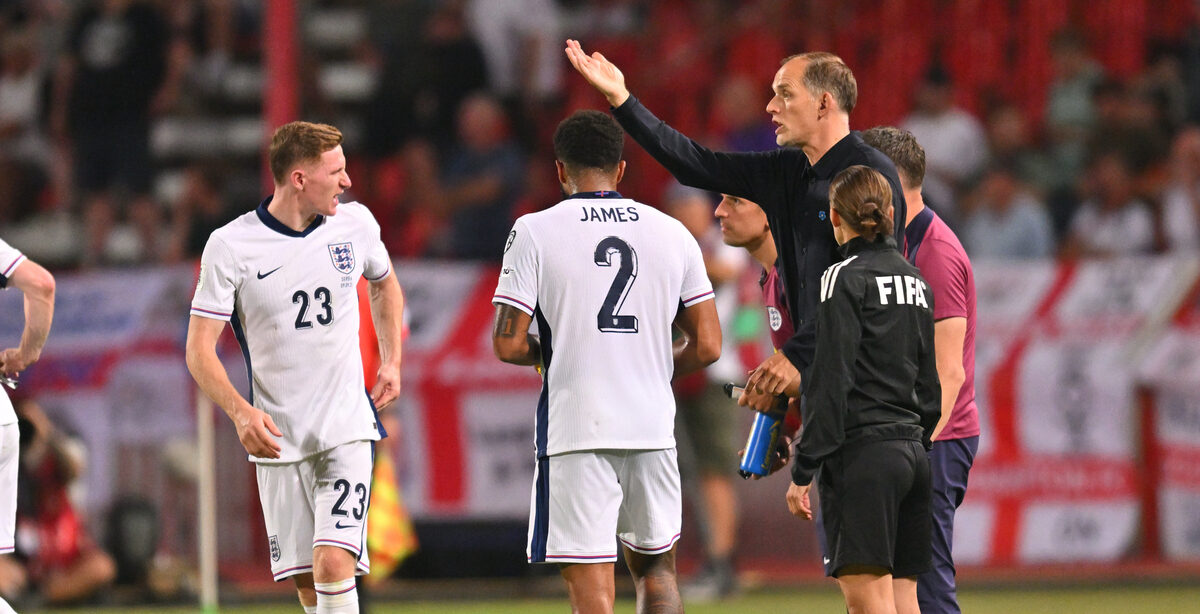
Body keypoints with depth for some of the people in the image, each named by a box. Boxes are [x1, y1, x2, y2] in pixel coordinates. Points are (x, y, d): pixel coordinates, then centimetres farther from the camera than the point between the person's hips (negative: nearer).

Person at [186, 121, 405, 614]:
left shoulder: (355, 223, 1)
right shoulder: (230, 246, -8)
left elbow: (385, 284, 25)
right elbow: (200, 350, -8)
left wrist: (391, 362, 14)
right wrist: (241, 411, -24)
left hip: (346, 428, 0)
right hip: (276, 438, 0)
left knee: (334, 564, -17)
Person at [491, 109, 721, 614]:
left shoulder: (534, 232, -4)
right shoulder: (672, 233, 6)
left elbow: (509, 345, -8)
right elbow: (706, 346, 7)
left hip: (576, 430, -4)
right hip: (653, 428, 4)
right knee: (655, 567, 20)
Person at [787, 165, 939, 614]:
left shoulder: (845, 279, -7)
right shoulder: (916, 282, 16)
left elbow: (830, 385, -13)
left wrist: (803, 471, -11)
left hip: (862, 455, -8)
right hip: (912, 452, 8)